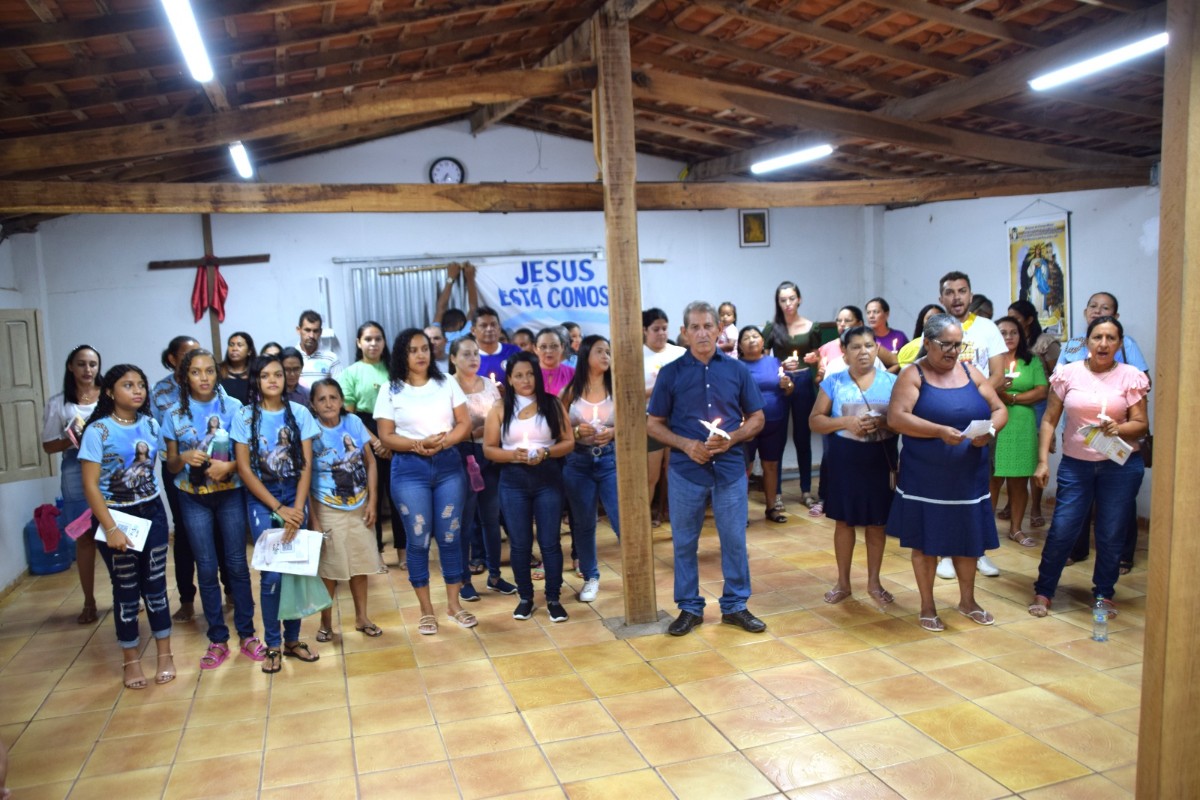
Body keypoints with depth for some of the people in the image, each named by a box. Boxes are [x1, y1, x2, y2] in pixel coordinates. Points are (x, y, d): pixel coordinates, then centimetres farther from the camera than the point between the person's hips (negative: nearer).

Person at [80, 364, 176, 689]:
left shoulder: (151, 424, 1)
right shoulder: (97, 430, -12)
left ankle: (164, 655, 19)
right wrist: (110, 529, -18)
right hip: (115, 515, -3)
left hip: (151, 512, 3)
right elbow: (90, 485, -14)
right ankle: (132, 660, 22)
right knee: (126, 588, 7)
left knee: (155, 583, 7)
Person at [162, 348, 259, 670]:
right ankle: (218, 640, 16)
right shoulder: (174, 414, 1)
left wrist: (229, 466, -20)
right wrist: (184, 458, -16)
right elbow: (170, 465, 5)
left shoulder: (233, 407, -4)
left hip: (230, 494, -1)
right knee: (207, 568, 4)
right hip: (193, 499, 1)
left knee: (237, 564, 3)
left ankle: (247, 634, 16)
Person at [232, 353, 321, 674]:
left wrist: (297, 509, -10)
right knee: (272, 573, -5)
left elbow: (306, 465, -1)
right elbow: (244, 468, -4)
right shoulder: (245, 416, -3)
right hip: (261, 498, -1)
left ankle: (292, 639, 17)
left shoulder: (299, 413, 0)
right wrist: (278, 508, -9)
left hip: (295, 494, 2)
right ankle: (272, 644, 11)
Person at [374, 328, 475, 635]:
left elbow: (465, 424, 3)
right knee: (418, 539, 3)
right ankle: (426, 609, 16)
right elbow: (386, 436, -3)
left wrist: (443, 442, -15)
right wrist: (419, 445, -18)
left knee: (450, 536, 6)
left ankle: (454, 603, 19)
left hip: (449, 465, 2)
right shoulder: (390, 391, 1)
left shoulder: (447, 383, 6)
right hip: (409, 469, -2)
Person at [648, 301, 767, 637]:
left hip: (730, 469, 1)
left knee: (735, 540, 8)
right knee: (684, 542, 8)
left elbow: (756, 418, 8)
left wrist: (732, 438, -11)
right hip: (686, 471, -1)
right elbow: (654, 424, 2)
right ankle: (689, 607, 22)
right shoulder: (671, 373, 0)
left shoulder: (737, 370, 3)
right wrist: (686, 444, -14)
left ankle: (735, 605, 24)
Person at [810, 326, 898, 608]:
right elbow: (815, 420, -2)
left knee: (877, 522, 8)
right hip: (843, 461, 0)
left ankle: (874, 582, 24)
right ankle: (843, 582, 22)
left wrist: (884, 422, -19)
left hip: (881, 461, 1)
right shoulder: (833, 382, 1)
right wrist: (845, 422, -17)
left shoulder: (891, 381, 3)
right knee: (844, 521, 8)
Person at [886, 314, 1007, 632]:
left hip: (968, 477, 4)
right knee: (926, 541, 7)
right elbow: (896, 418, -18)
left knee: (968, 538, 14)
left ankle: (967, 601, 33)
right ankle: (927, 607, 22)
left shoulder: (970, 371, 7)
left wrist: (989, 430, -14)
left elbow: (1000, 409, 8)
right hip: (925, 479, -4)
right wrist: (940, 431, -29)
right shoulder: (913, 374, -6)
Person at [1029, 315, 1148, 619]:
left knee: (1111, 535, 6)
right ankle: (1043, 592, 13)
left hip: (1121, 466, 0)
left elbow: (1140, 424, 0)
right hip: (1075, 464, 0)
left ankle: (1103, 595, 24)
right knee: (1061, 531, -1)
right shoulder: (1068, 373, 1)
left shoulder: (1131, 376, 0)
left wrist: (1119, 429, -21)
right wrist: (1043, 461, -4)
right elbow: (1049, 420, 3)